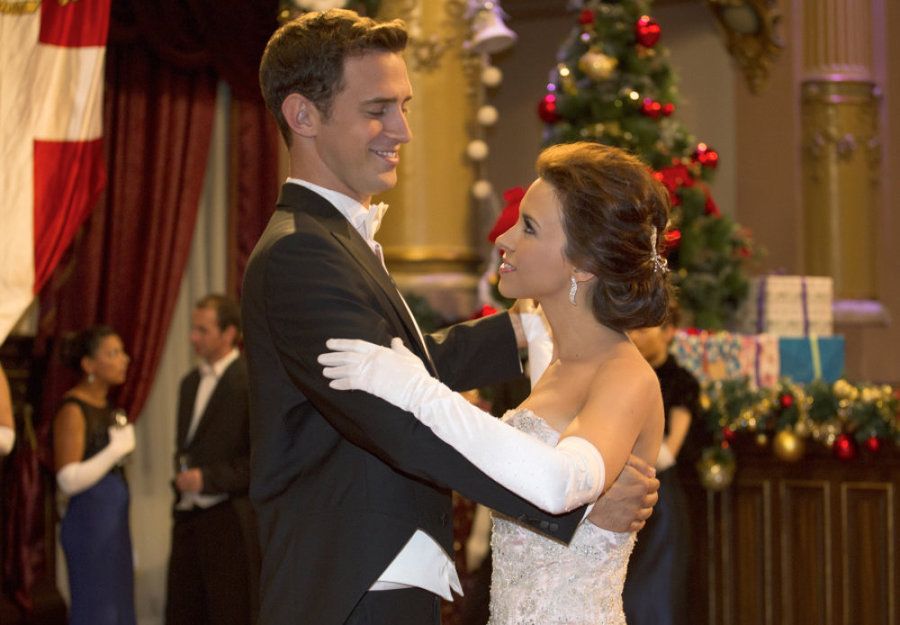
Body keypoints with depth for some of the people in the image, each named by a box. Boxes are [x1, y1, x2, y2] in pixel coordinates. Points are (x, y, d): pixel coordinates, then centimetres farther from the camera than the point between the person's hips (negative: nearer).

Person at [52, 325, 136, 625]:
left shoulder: (106, 406, 13)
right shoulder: (73, 409, -13)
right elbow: (68, 480, -20)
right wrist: (117, 449, -17)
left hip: (114, 518, 9)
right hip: (90, 520, -9)